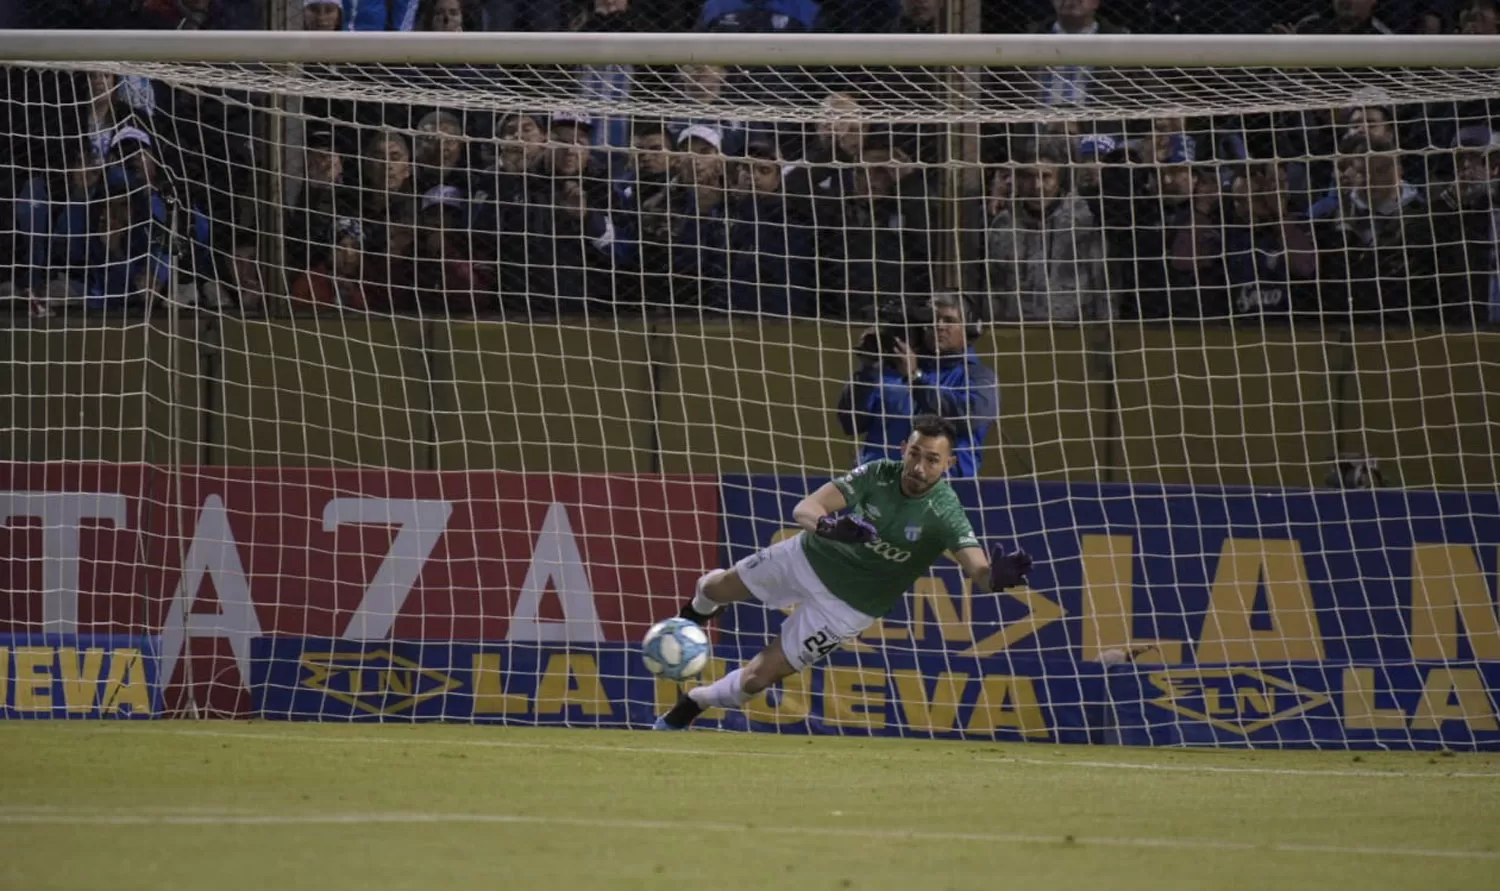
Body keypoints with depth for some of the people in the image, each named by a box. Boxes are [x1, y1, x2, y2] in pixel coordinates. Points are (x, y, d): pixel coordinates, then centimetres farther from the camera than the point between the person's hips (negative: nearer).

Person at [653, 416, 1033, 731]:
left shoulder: (945, 514, -29)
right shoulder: (877, 475, -23)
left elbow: (978, 570, -42)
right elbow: (804, 509, -30)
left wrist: (996, 577, -66)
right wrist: (827, 525, -53)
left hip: (846, 606, -2)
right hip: (810, 557, 2)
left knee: (759, 676, 1)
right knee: (716, 589, 22)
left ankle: (685, 711, 30)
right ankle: (699, 609, 61)